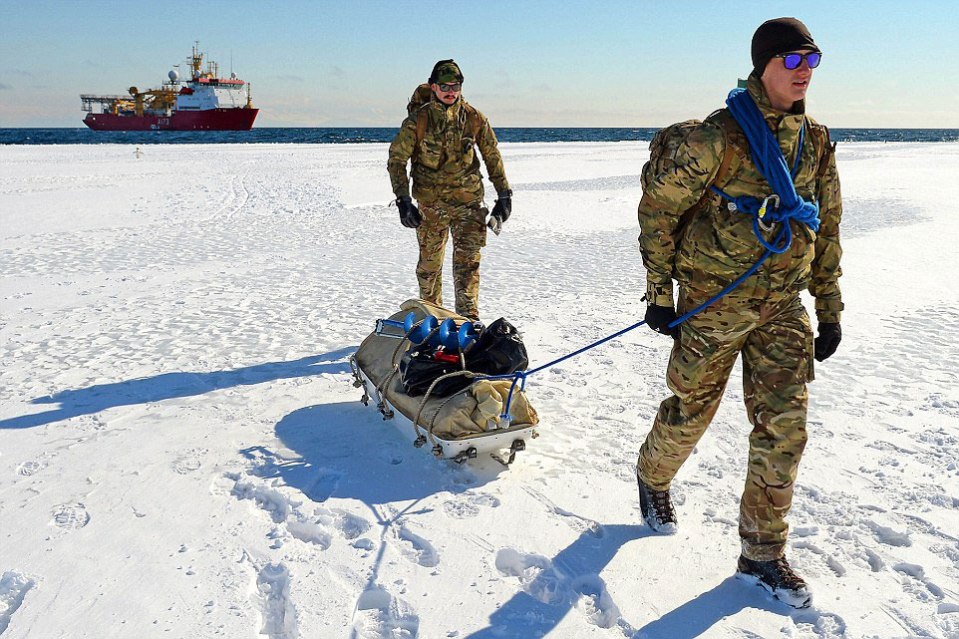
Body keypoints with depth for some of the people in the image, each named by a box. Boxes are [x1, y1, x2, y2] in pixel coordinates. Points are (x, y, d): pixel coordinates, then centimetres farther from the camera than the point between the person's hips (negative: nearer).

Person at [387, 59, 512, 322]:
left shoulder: (474, 118, 1)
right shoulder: (418, 120, -4)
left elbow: (493, 157, 11)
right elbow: (396, 160, 0)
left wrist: (504, 195, 9)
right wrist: (403, 199, -8)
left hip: (469, 201, 1)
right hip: (431, 203, 0)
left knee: (468, 261, -8)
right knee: (429, 264, 9)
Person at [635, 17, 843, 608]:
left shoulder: (816, 144, 7)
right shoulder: (720, 136, -12)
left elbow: (827, 231, 14)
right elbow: (659, 206, -8)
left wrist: (830, 309, 13)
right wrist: (659, 291, -9)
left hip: (783, 307, 5)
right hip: (714, 300, -5)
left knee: (785, 429, 2)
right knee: (691, 411, 8)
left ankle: (763, 555, 17)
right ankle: (653, 477, 42)